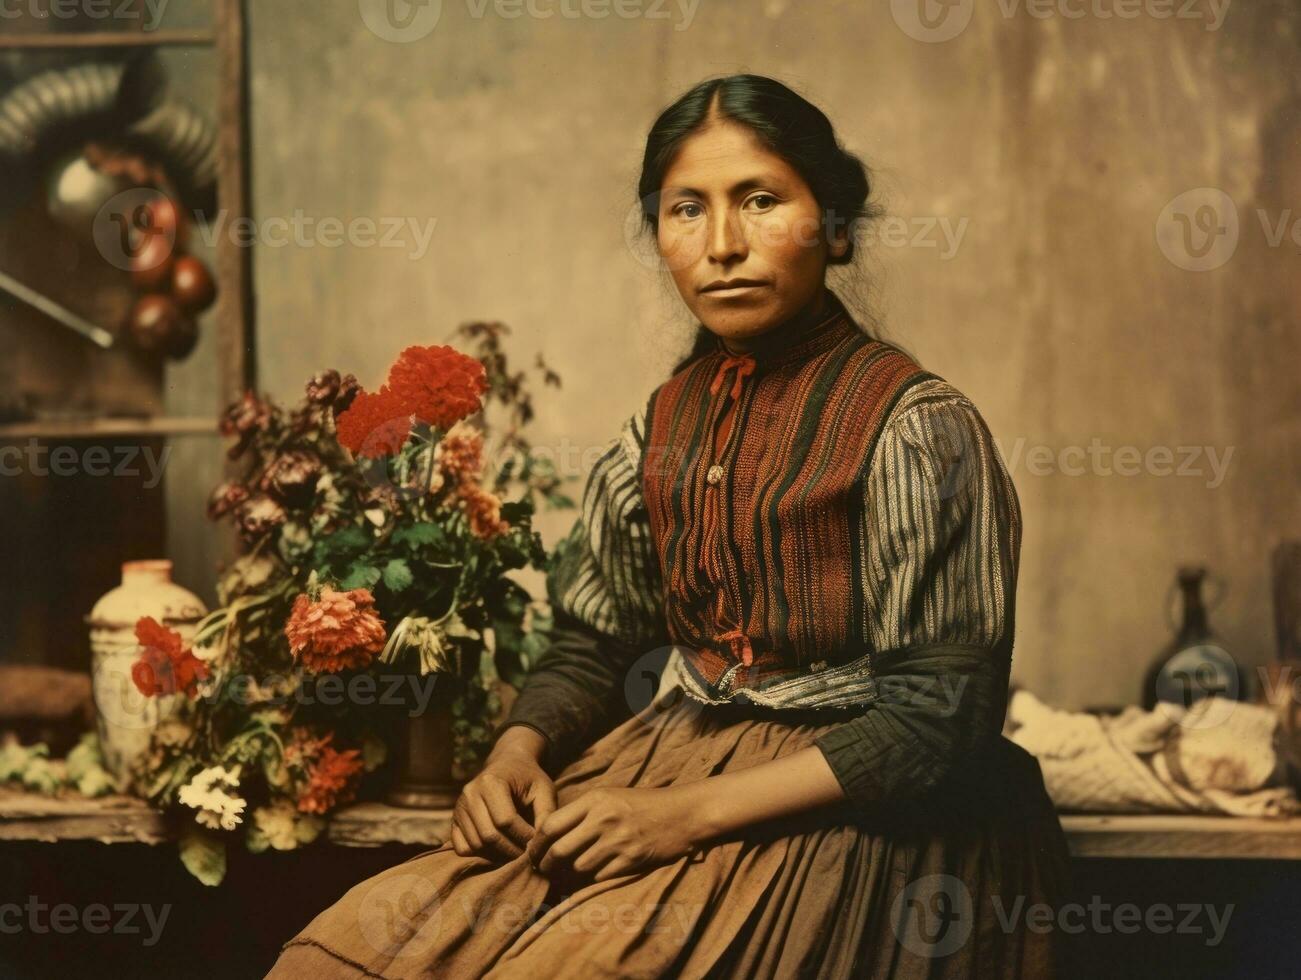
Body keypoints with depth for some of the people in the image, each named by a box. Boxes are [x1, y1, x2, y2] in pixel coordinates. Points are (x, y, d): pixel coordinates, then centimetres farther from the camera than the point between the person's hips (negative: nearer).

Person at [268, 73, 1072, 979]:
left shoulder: (915, 425, -8)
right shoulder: (664, 427, 11)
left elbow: (941, 712, -13)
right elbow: (592, 646, 16)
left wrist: (692, 813, -20)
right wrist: (518, 754, -7)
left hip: (829, 806, -5)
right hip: (661, 762, 5)